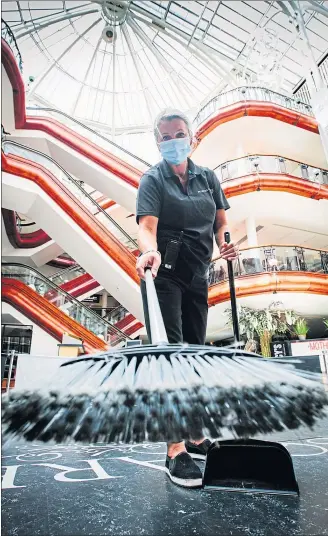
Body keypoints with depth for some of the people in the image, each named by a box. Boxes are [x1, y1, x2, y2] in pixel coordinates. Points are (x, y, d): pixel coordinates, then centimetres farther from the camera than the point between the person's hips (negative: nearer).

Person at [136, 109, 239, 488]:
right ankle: (175, 450, -1)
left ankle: (195, 437, 26)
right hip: (163, 275, -5)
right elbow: (147, 225, -20)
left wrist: (225, 243, -8)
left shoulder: (207, 177, 11)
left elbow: (221, 222, 14)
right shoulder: (153, 179, -4)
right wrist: (150, 251, -41)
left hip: (197, 276, 6)